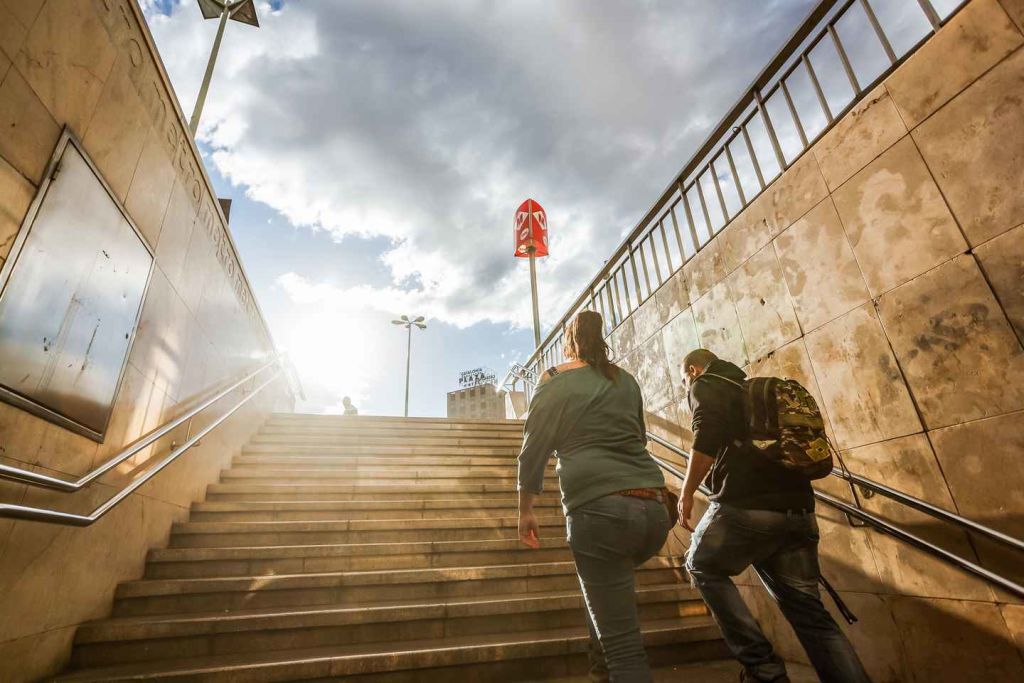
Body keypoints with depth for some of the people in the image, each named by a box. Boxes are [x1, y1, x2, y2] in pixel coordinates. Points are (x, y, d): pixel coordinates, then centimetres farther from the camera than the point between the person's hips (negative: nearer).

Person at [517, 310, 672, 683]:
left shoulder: (556, 380, 3)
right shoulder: (626, 380, 17)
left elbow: (534, 449, 2)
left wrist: (525, 509, 13)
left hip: (599, 509, -6)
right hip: (654, 509, 7)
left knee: (625, 648, 1)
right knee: (610, 580, 36)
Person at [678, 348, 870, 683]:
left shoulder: (705, 386, 3)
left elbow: (707, 440, -15)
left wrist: (687, 492, -6)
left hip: (746, 506, -7)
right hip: (798, 510, 8)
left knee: (702, 567, 15)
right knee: (809, 610, 12)